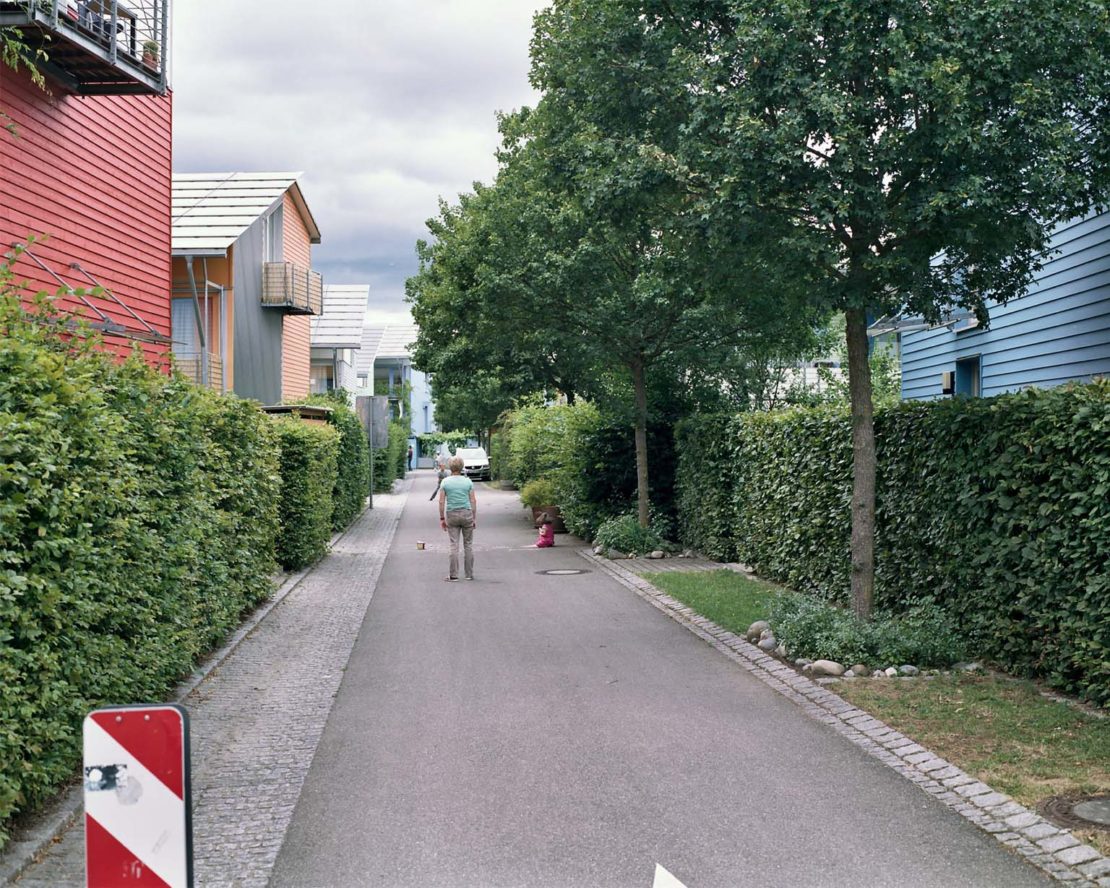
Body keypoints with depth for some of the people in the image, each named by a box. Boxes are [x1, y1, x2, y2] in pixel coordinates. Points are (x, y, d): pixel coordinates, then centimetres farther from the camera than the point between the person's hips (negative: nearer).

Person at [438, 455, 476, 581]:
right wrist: (475, 518, 6)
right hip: (467, 514, 0)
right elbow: (473, 501, 0)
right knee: (468, 544, 8)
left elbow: (441, 501, -4)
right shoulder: (468, 481, 0)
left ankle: (453, 574, 1)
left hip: (451, 515, 0)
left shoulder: (445, 482, -1)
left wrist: (442, 518, 3)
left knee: (454, 545, 3)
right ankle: (469, 573, 10)